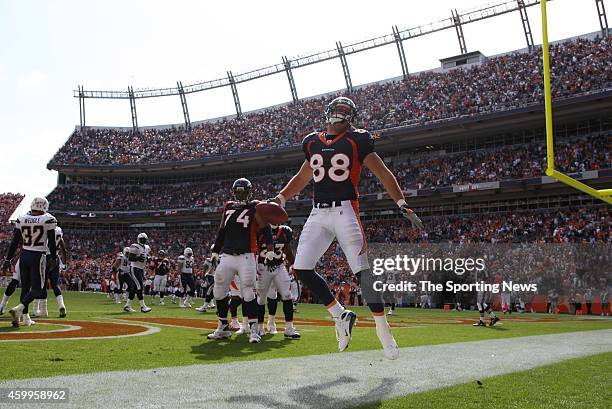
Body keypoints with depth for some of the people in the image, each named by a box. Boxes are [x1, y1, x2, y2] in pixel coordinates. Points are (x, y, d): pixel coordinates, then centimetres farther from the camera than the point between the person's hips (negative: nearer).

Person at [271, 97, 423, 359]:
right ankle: (340, 316, 10)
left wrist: (404, 206, -9)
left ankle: (383, 331, 0)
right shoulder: (313, 142, 16)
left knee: (362, 272, -11)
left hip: (345, 210, -5)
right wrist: (280, 199, 19)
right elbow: (303, 177, 28)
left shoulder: (357, 140, 1)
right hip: (318, 213, 5)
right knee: (302, 269, -4)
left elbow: (383, 173, -1)